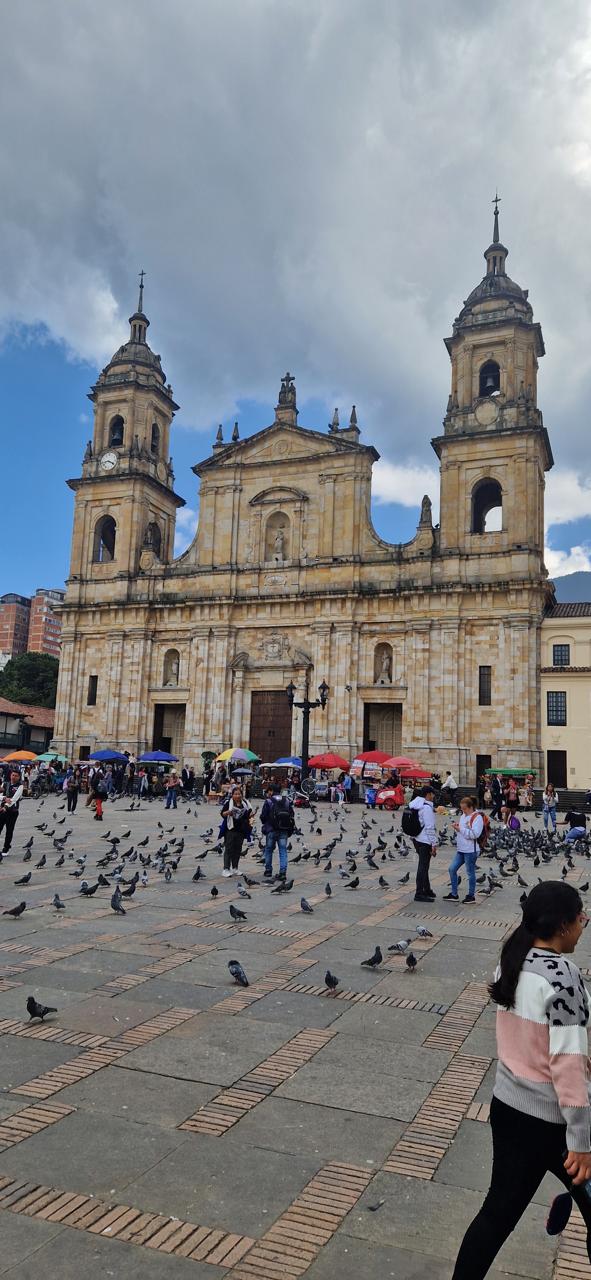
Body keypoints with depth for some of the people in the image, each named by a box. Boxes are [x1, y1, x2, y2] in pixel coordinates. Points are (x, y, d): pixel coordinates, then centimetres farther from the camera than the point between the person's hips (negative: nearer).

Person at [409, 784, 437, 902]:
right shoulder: (427, 807, -19)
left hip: (416, 839, 9)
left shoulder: (415, 805, 9)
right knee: (423, 867, -2)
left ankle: (427, 890, 32)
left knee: (424, 865, 20)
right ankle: (419, 894, 3)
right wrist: (434, 844, -15)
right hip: (425, 841, -9)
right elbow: (430, 827, -19)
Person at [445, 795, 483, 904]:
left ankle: (471, 895, 18)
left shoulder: (477, 817, -13)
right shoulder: (463, 815, 12)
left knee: (470, 872, 3)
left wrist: (460, 829, -21)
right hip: (461, 849, 8)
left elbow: (474, 834, -21)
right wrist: (457, 827, 1)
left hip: (471, 850, -8)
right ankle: (454, 894, 17)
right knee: (452, 869, 7)